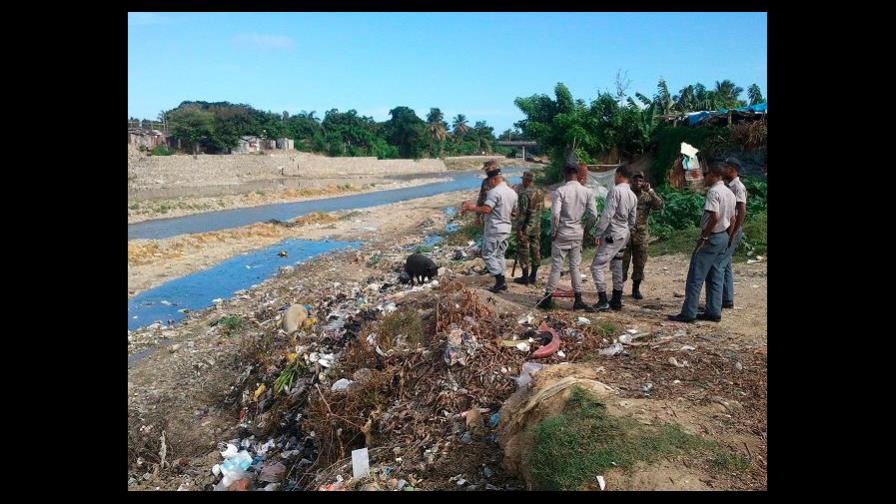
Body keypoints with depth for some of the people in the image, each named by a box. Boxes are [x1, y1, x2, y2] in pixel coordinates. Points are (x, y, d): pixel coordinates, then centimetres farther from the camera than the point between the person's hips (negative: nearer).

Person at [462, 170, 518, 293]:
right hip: (506, 228, 8)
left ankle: (500, 281, -6)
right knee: (500, 255, 16)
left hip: (494, 229, -8)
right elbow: (513, 210, 20)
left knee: (488, 255, -1)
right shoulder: (512, 192, 9)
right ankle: (502, 282, 17)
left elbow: (486, 209, -25)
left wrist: (472, 207, -13)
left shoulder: (494, 192, -18)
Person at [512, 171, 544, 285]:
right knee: (535, 250, 11)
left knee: (523, 251, 2)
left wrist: (519, 228, -16)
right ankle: (533, 277, 18)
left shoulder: (525, 194, -19)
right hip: (536, 227, 7)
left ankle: (525, 278, 8)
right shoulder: (540, 193, 5)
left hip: (525, 227, -7)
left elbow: (522, 212, -20)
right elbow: (540, 209, 12)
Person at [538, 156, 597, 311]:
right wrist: (586, 229, 12)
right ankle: (578, 300, 14)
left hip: (562, 234, -3)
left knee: (556, 266, 3)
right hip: (578, 234, 4)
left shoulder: (560, 191, -12)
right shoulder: (587, 192, -1)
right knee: (575, 266, 12)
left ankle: (548, 298, 9)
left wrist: (553, 232, -7)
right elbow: (594, 215, -2)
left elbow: (555, 214, -19)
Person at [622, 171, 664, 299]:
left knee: (640, 263, 8)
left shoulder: (647, 196, 7)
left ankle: (636, 289, 20)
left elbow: (659, 205, -9)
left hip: (641, 235, 2)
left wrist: (650, 190, -14)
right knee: (622, 262, 0)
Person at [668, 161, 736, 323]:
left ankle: (688, 313, -4)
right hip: (723, 238, 9)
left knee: (696, 277, -5)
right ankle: (714, 312, 16)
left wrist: (703, 237, -18)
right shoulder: (730, 193, 12)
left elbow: (715, 218, -25)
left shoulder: (713, 192, -17)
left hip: (712, 238, -9)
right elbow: (732, 219, 15)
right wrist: (726, 238, 21)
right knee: (715, 277, 14)